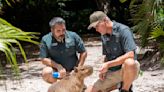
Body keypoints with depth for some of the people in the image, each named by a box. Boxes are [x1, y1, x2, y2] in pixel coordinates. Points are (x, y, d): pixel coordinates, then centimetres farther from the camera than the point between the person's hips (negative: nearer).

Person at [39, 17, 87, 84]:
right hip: (56, 70, -1)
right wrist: (58, 66, -23)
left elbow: (83, 53, 1)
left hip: (72, 71, 1)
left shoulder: (73, 36, -6)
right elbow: (44, 59, -11)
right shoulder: (45, 40, -9)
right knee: (46, 73, -33)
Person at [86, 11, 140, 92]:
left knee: (129, 63, -42)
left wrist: (108, 64, -26)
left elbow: (130, 55, -27)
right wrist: (104, 69, -3)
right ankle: (119, 84, 12)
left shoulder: (123, 30, -17)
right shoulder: (103, 36, 7)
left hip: (128, 70, -7)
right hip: (112, 72, 7)